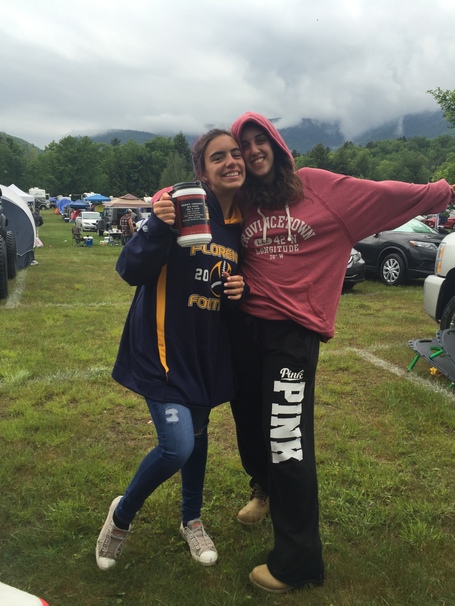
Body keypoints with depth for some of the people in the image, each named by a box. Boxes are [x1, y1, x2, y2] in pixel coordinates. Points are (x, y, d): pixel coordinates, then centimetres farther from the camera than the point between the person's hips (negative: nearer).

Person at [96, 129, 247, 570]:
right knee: (177, 445, -13)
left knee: (197, 432, 19)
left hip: (207, 349, 6)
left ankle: (191, 520, 43)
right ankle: (122, 515, 19)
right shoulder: (182, 203, -14)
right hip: (164, 345, -6)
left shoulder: (242, 224, 3)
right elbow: (130, 270, -18)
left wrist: (239, 291, -8)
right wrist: (159, 225, -35)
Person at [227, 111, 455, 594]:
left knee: (287, 439, -6)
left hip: (293, 331, -4)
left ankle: (297, 561, 12)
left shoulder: (316, 186, -2)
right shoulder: (239, 203, 7)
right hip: (245, 327, 5)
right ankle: (265, 487, 51)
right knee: (249, 422, 18)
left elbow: (381, 195, -1)